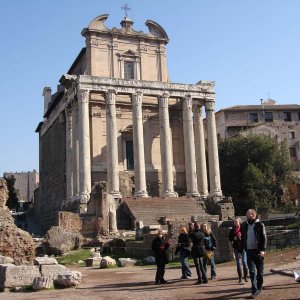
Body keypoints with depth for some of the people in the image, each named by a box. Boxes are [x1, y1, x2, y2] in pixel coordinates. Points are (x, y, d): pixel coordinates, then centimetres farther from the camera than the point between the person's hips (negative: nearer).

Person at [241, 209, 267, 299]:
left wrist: (263, 250, -17)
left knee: (259, 271, 8)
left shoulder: (260, 225, -4)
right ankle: (254, 290, -2)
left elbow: (264, 238, -7)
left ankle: (259, 287, 23)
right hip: (249, 251, 3)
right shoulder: (244, 225, 8)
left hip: (258, 251, -3)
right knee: (252, 271, -2)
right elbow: (243, 238, 12)